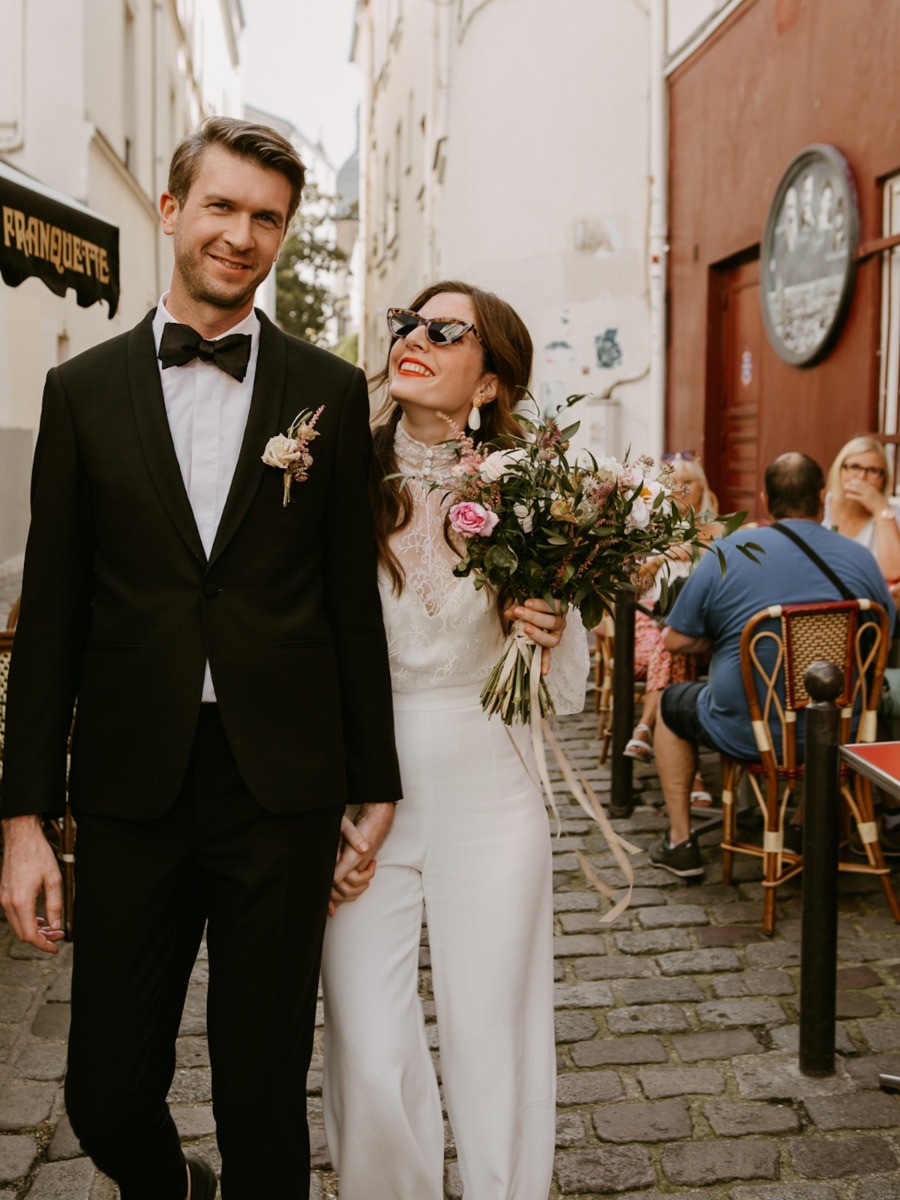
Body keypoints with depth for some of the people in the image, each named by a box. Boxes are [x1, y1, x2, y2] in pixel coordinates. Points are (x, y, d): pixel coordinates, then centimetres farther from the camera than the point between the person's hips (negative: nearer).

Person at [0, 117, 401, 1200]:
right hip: (129, 786, 1)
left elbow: (353, 598, 4)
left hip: (283, 787, -1)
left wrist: (375, 784, 4)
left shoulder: (332, 393, 3)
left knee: (265, 1095, 10)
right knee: (107, 1100, 12)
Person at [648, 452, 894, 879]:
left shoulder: (728, 552, -9)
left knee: (671, 703, 26)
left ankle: (680, 842, 24)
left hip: (748, 735, -3)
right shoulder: (860, 559, -2)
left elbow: (677, 641, -5)